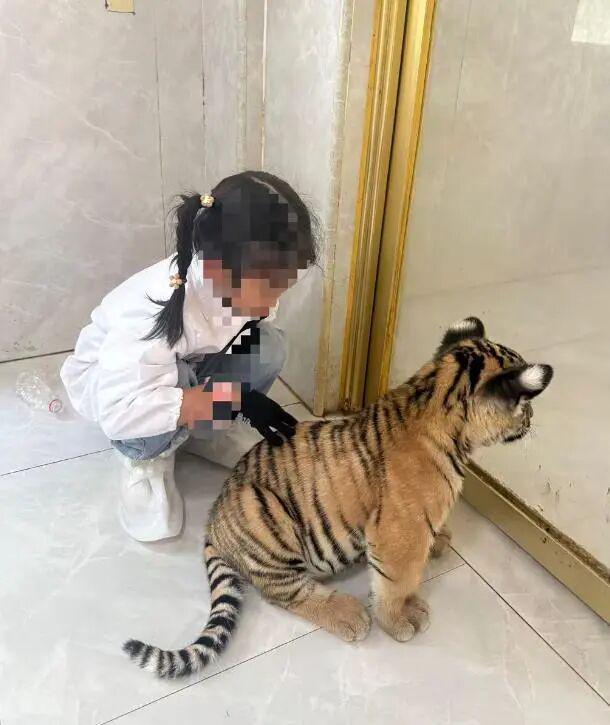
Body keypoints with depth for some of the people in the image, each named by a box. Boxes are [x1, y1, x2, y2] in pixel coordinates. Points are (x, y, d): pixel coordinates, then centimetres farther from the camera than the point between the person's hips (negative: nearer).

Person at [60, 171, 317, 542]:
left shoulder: (247, 284, -24)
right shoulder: (156, 309, -42)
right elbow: (119, 412, -46)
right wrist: (232, 398, -48)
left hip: (189, 366, 5)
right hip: (104, 378, -5)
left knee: (269, 348, -21)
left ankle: (203, 430, 3)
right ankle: (148, 458, -3)